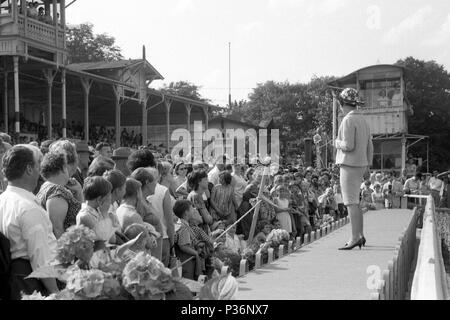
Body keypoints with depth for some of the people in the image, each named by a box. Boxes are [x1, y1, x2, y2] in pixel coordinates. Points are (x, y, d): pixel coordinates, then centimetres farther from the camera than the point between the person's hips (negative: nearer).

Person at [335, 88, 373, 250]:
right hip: (361, 164, 9)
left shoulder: (348, 120, -13)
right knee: (355, 202, 15)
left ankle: (355, 238, -9)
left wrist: (337, 143, -1)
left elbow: (349, 146, -21)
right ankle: (360, 236, 18)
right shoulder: (363, 120, 15)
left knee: (351, 202, -8)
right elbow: (370, 146, 17)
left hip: (349, 165, -9)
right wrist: (368, 165, 22)